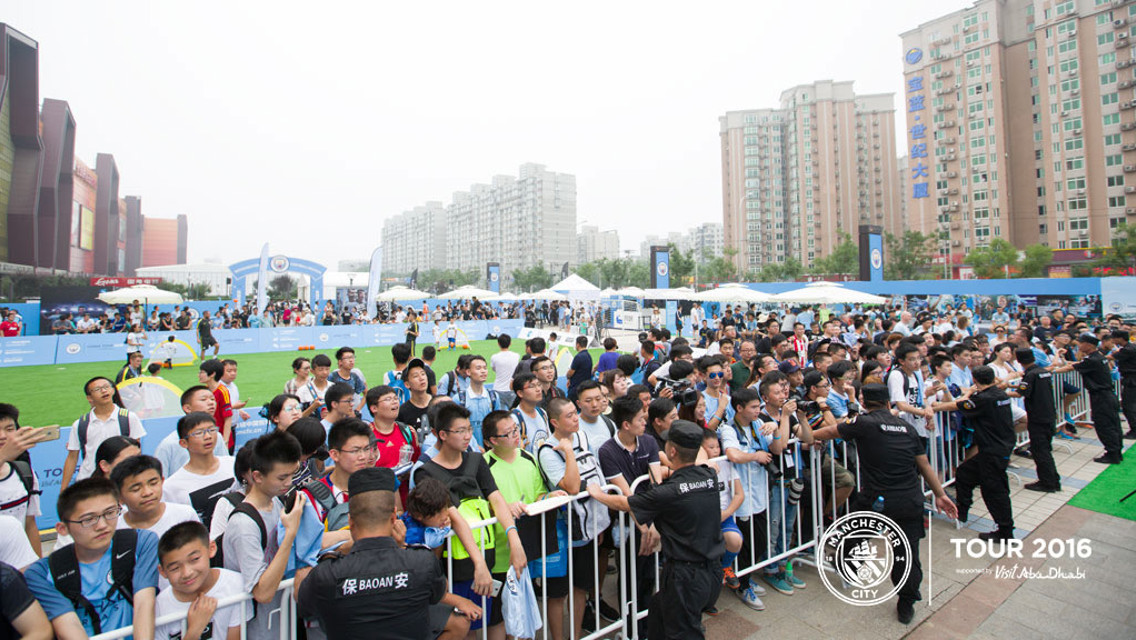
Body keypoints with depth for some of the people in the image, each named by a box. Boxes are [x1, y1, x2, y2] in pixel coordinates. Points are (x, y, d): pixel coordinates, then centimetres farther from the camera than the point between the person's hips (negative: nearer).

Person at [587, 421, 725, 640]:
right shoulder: (710, 476, -8)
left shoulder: (669, 492, -24)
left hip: (687, 576, -7)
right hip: (714, 570, 7)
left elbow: (624, 504, -10)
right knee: (658, 608, 26)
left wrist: (597, 494, 7)